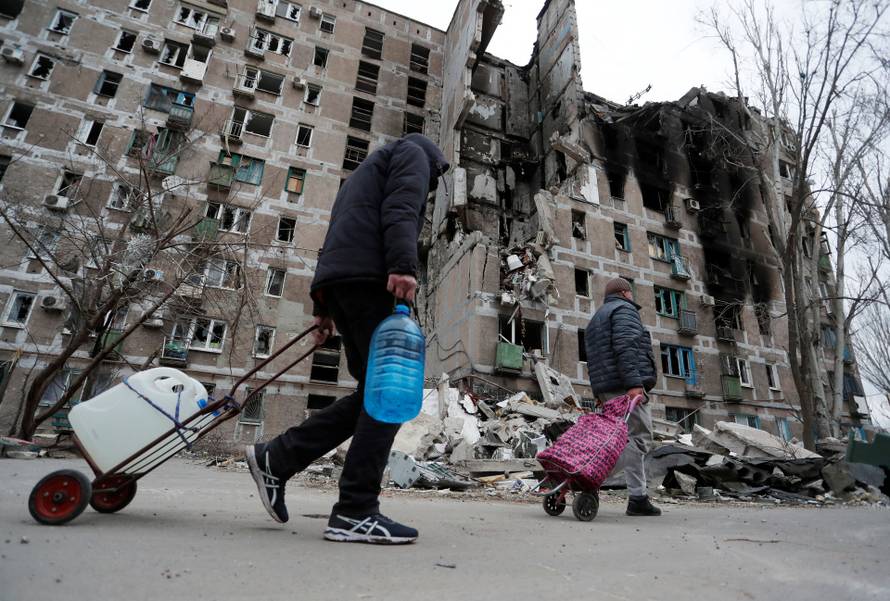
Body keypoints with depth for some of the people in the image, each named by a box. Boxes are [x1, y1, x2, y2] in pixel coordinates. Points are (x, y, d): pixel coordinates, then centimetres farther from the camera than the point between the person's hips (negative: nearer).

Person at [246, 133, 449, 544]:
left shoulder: (368, 170, 40)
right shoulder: (413, 152, 17)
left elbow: (339, 233, 28)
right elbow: (400, 209, -7)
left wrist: (323, 305, 21)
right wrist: (404, 264, -22)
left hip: (336, 280, 9)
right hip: (367, 275, -9)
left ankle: (275, 459, 9)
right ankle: (355, 511, -10)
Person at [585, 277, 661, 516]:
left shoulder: (596, 319, 29)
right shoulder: (624, 309, 1)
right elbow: (625, 347, -16)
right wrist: (633, 383, -23)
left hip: (606, 389, 9)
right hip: (627, 387, -9)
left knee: (636, 440, 10)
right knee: (636, 438, -9)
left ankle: (638, 498, 6)